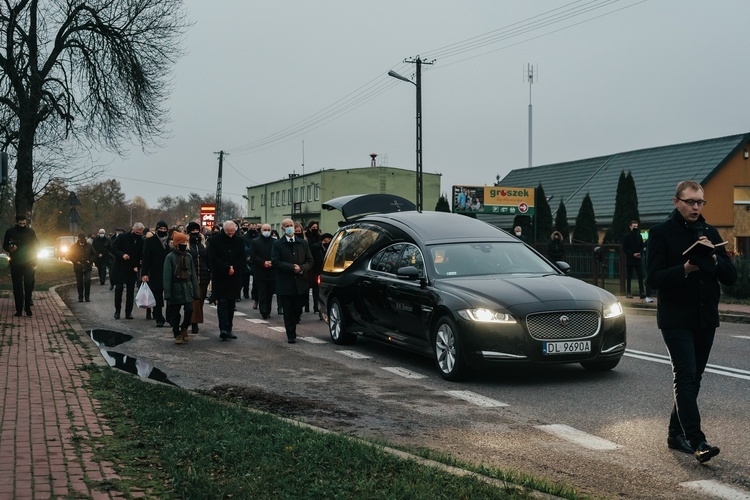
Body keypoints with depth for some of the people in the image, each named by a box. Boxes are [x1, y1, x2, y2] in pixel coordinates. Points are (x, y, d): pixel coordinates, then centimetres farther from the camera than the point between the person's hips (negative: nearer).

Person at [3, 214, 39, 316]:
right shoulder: (10, 232, 2)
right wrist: (10, 249, -15)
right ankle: (19, 309, 3)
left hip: (29, 263, 0)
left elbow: (37, 245, 8)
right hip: (15, 264, 0)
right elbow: (4, 245, 9)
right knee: (17, 287, 0)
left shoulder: (30, 232, 3)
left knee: (29, 286, -2)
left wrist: (34, 261, 0)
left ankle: (27, 308, 7)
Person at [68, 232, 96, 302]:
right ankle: (80, 297, 15)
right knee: (79, 283, 4)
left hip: (87, 267, 0)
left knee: (87, 281, -11)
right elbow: (69, 256, 6)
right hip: (78, 268, 0)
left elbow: (94, 254, 12)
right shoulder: (74, 247, 2)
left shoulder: (89, 246, 4)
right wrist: (76, 261, -6)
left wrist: (90, 261, -2)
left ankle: (87, 296, 0)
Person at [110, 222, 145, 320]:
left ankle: (128, 312, 8)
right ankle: (117, 311, 11)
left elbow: (142, 256, 7)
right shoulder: (122, 237, -5)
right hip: (120, 268, -2)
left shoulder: (141, 241, 2)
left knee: (130, 291, 3)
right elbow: (113, 248, -6)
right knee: (119, 289, -2)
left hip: (132, 270, 2)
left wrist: (138, 266, -8)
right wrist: (122, 254, -23)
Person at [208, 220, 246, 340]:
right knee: (222, 302, -10)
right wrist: (227, 268, -14)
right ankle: (223, 329, -14)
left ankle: (228, 329, 12)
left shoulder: (239, 241, 7)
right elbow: (213, 258, -9)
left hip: (234, 278, 4)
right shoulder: (215, 240, -3)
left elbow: (242, 259, 7)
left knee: (231, 304, 6)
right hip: (220, 278, -3)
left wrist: (233, 268, -9)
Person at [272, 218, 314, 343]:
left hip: (300, 282, 3)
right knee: (288, 311, 1)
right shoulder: (278, 244, 0)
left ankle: (291, 326, 34)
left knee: (298, 309, 6)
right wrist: (292, 268, -15)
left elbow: (310, 261, 10)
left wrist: (301, 268, -10)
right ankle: (291, 335, 10)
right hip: (285, 283, -2)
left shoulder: (303, 243, 9)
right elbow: (275, 262, -8)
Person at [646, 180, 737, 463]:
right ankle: (696, 442, -16)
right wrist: (685, 269, -26)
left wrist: (713, 258, -13)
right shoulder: (661, 233, -4)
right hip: (676, 319, -6)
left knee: (692, 378, 11)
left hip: (706, 319, 6)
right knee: (686, 377, -13)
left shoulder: (710, 233, 12)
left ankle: (676, 434, 22)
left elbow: (730, 277, 6)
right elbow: (654, 279, -12)